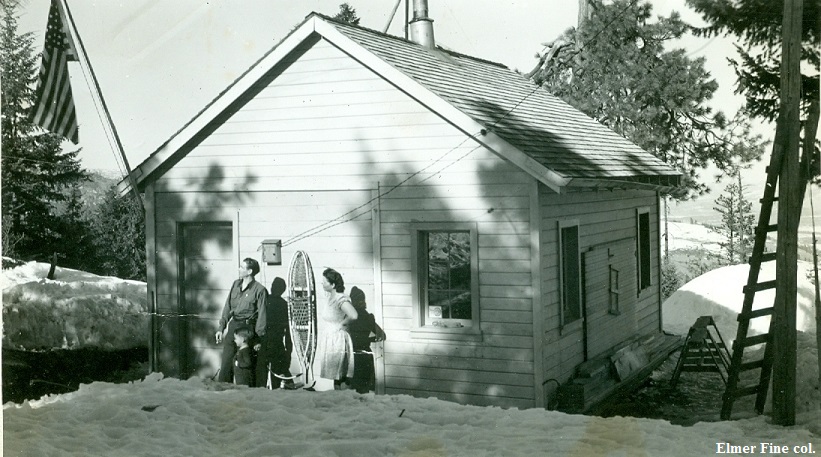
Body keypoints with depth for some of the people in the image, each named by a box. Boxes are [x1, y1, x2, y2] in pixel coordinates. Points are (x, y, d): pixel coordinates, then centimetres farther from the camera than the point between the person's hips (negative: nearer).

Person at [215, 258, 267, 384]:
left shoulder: (259, 290, -7)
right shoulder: (236, 285, 12)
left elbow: (261, 315, -8)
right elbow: (227, 307, 16)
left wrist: (258, 337, -11)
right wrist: (221, 328, 11)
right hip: (232, 326, 6)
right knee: (226, 363, 5)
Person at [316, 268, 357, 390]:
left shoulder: (341, 299, -19)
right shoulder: (331, 297, 9)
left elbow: (353, 316, -33)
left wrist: (341, 324, -17)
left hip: (337, 339, -9)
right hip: (329, 338, 9)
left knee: (338, 376, -3)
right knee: (335, 375, 12)